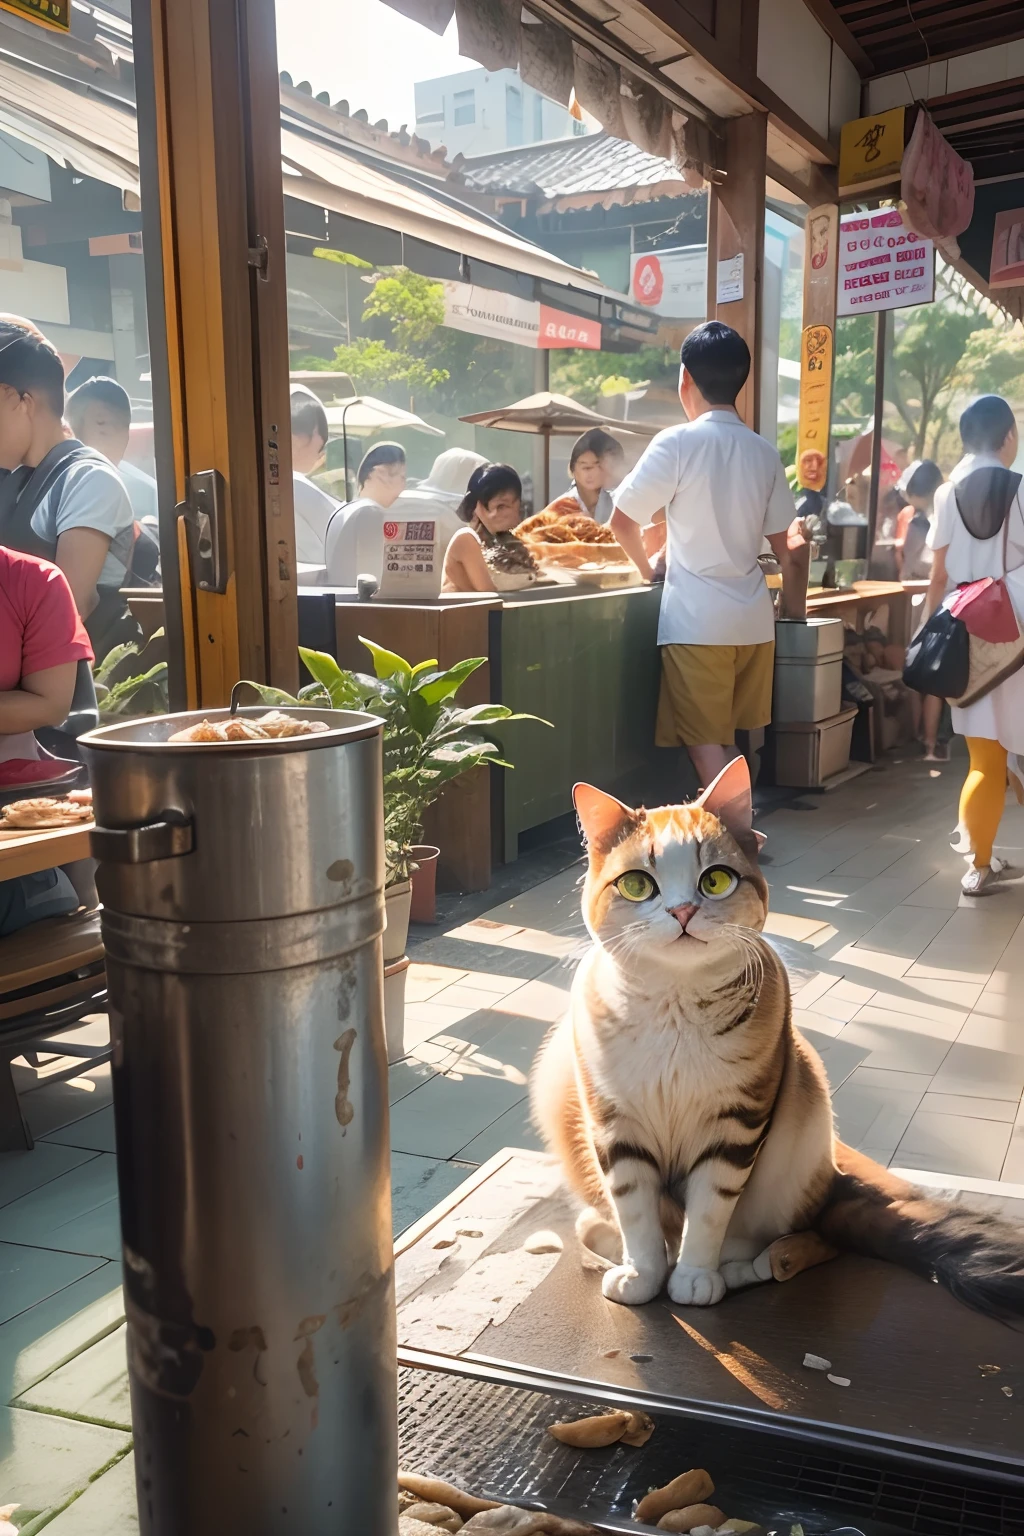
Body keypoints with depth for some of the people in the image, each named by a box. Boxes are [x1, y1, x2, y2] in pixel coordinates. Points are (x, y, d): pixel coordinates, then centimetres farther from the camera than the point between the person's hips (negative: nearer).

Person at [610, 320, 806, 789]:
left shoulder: (677, 443, -9)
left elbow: (623, 521, -6)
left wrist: (648, 569, 12)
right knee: (724, 739, 18)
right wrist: (796, 612, 22)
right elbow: (785, 548, 11)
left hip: (696, 618, -6)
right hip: (752, 617, 6)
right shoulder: (764, 454, 7)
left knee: (704, 742, 0)